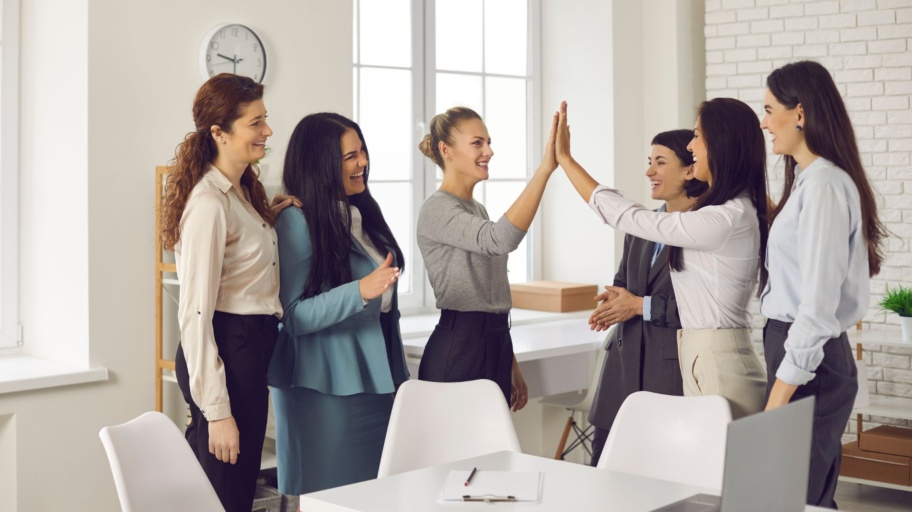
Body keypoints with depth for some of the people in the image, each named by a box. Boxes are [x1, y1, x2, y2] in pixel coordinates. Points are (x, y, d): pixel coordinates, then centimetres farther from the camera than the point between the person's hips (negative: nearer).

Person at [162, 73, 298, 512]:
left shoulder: (242, 193, 12)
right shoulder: (209, 203, -17)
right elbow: (194, 314, -20)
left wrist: (270, 217, 11)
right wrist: (216, 411, -21)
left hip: (252, 348, 9)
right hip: (227, 350, -9)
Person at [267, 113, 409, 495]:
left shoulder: (362, 213, 11)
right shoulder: (296, 223, -13)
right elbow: (293, 317, -17)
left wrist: (397, 371, 23)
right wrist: (360, 291, -28)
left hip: (375, 379, 7)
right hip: (326, 388, -7)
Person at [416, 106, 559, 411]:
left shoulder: (477, 210, 17)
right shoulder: (437, 209, -12)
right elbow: (501, 239, -31)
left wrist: (512, 367, 20)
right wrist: (545, 168, -35)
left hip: (495, 345, 9)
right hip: (458, 350, -9)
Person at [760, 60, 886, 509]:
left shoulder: (824, 186, -16)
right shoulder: (808, 179, 14)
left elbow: (818, 303, -20)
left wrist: (779, 396, -20)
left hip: (809, 358, -10)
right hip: (791, 343, 10)